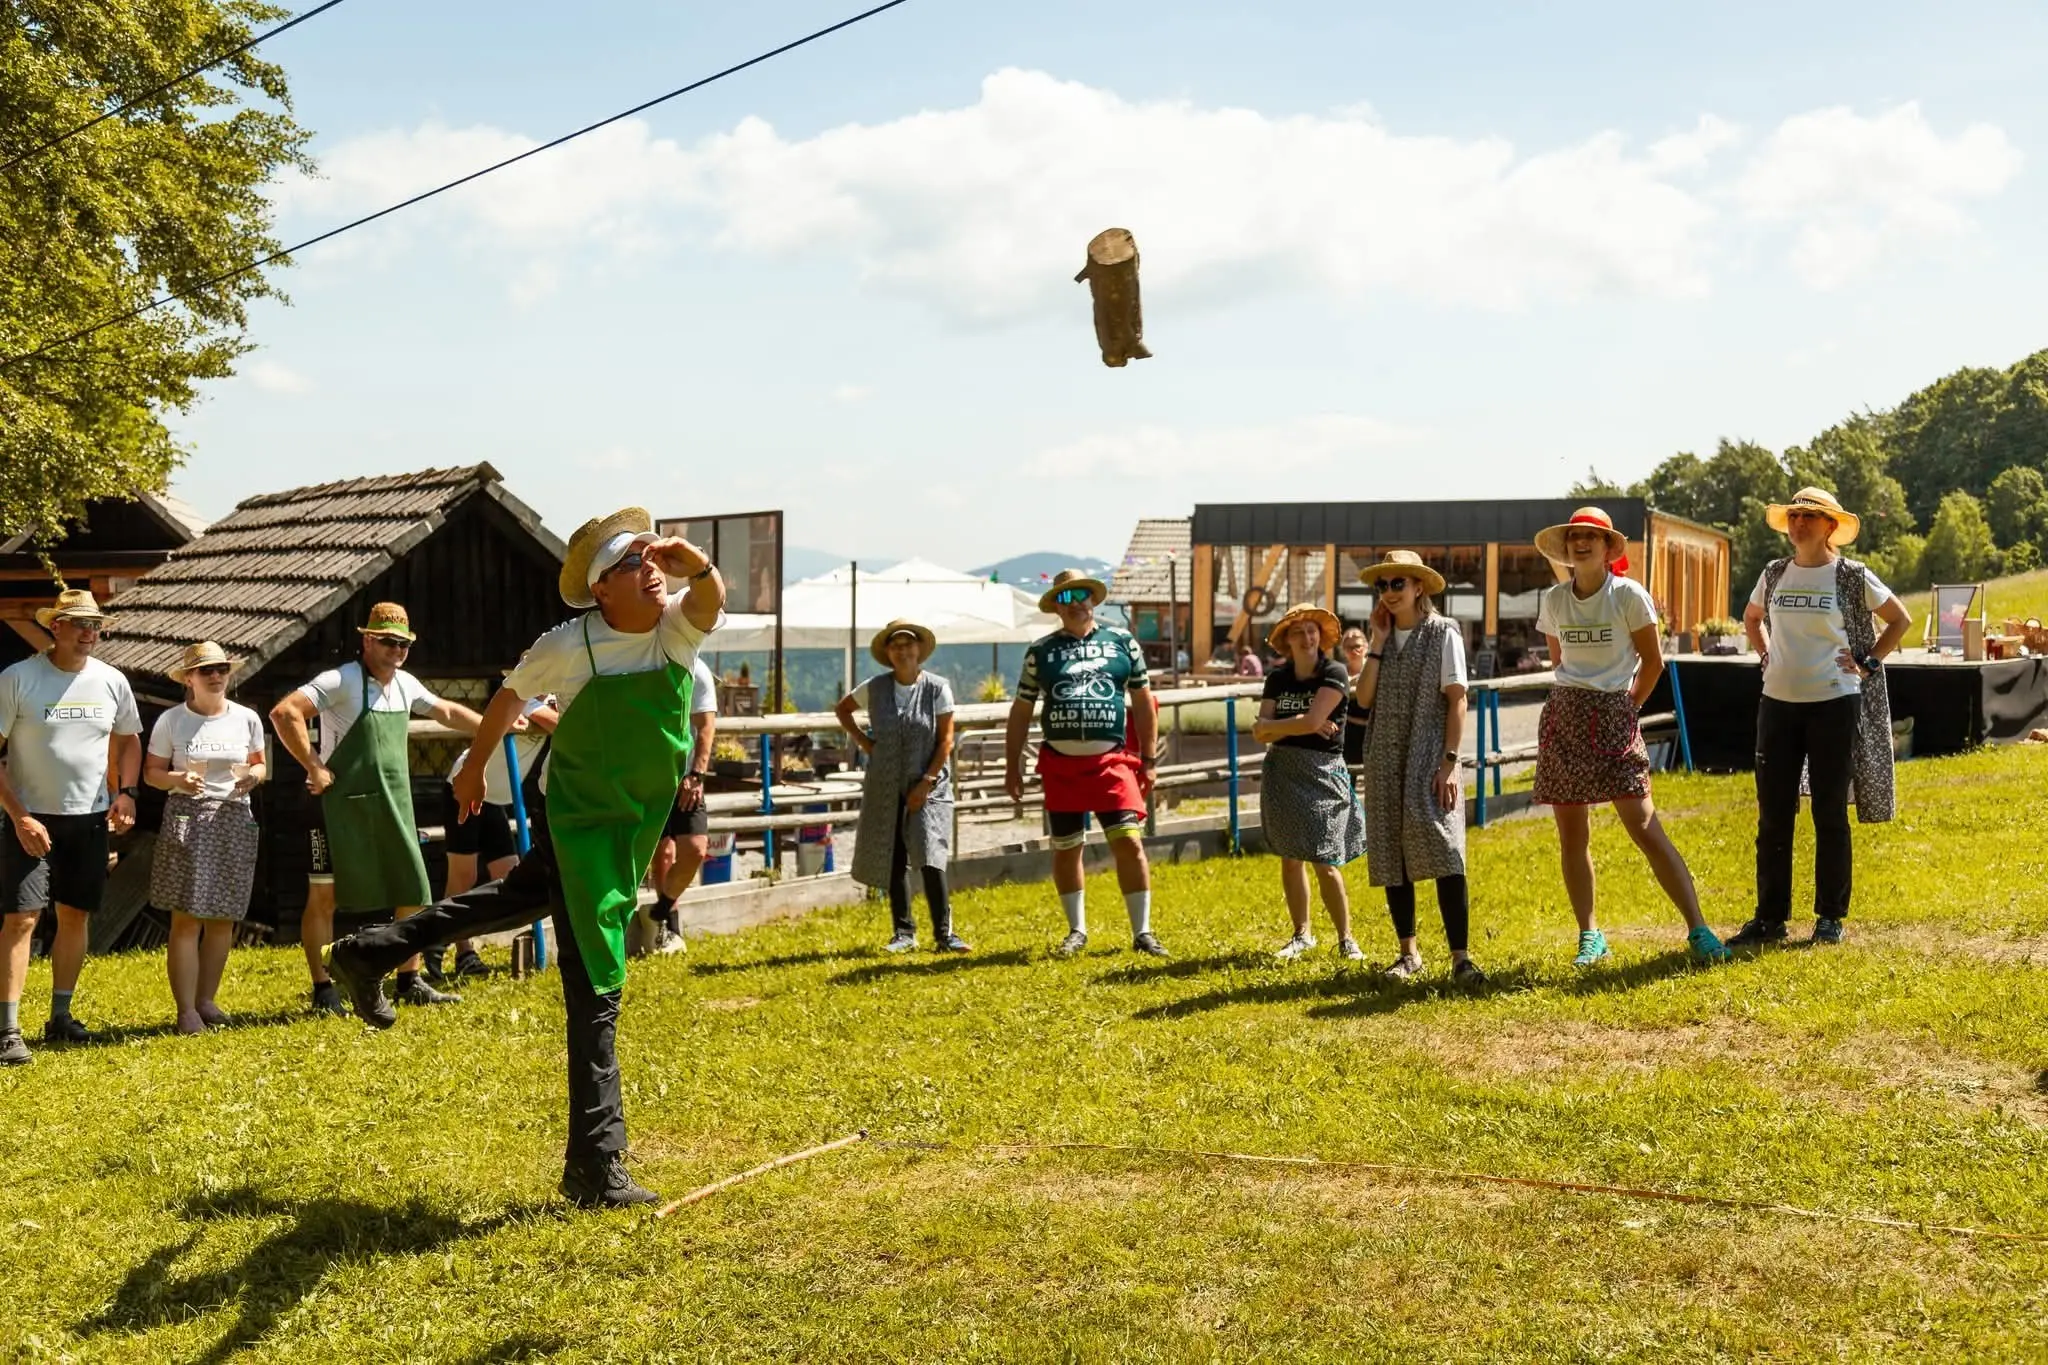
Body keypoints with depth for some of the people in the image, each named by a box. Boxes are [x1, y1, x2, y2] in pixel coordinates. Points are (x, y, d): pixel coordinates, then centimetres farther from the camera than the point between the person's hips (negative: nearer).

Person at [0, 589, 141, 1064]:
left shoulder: (112, 681, 2)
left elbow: (129, 740, 17)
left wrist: (126, 792, 1)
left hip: (90, 819, 5)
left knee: (75, 915, 10)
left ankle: (60, 1016, 22)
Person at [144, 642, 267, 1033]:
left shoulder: (247, 719, 7)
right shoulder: (170, 721, 0)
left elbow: (259, 764, 15)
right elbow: (151, 771, 3)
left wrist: (252, 776, -8)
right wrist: (178, 780, -17)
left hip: (234, 820, 3)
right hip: (186, 818, -3)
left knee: (223, 918, 6)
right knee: (187, 918, -8)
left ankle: (207, 1000, 18)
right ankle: (186, 1010, -5)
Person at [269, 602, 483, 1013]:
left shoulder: (405, 685, 9)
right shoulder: (342, 681, -14)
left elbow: (448, 712, 25)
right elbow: (284, 713, -22)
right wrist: (314, 768, -20)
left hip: (394, 809, 7)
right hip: (344, 808, -7)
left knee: (414, 893, 8)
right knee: (324, 896, 0)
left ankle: (410, 982, 21)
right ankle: (323, 990, 8)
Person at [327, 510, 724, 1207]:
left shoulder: (676, 626, -12)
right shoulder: (568, 646, -21)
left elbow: (711, 599, -35)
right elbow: (509, 698, -2)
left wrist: (691, 559, -55)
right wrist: (474, 767, 11)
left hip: (639, 821, 7)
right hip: (580, 820, -7)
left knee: (528, 894, 30)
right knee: (596, 990, -8)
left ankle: (369, 954, 47)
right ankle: (596, 1169, -3)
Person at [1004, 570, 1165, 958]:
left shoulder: (1122, 642, 8)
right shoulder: (1040, 650, 8)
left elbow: (1144, 703, 10)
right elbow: (1021, 711, 11)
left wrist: (1148, 760, 6)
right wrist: (1012, 765, 7)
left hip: (1112, 761, -1)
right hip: (1061, 764, 1)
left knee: (1130, 842, -9)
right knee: (1065, 848, 8)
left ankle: (1142, 932, 2)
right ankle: (1077, 930, 24)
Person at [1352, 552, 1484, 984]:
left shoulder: (1443, 633, -1)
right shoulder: (1382, 637, 12)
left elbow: (1457, 700, -6)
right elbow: (1363, 697, 0)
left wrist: (1450, 761, -14)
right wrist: (1378, 642, -3)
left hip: (1428, 757, -5)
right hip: (1384, 761, 5)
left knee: (1442, 851, -14)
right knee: (1391, 858, 6)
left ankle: (1461, 957, -13)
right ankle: (1409, 952, 17)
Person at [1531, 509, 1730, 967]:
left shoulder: (1629, 595, -5)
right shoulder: (1553, 600, 7)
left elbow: (1652, 661, 2)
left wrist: (1627, 705, 5)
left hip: (1613, 715, -4)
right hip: (1563, 717, 4)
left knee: (1644, 827, -11)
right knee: (1571, 833, 4)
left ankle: (1697, 929, -6)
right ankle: (1589, 934, 14)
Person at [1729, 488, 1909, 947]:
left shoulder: (1852, 577, -3)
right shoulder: (1774, 574, 7)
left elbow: (1900, 620, 8)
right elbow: (1751, 618, 26)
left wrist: (1868, 664, -1)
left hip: (1834, 703, -3)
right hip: (1778, 703, 3)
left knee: (1830, 813, 4)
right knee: (1772, 814, 5)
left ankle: (1830, 917, 14)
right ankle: (1770, 917, 12)